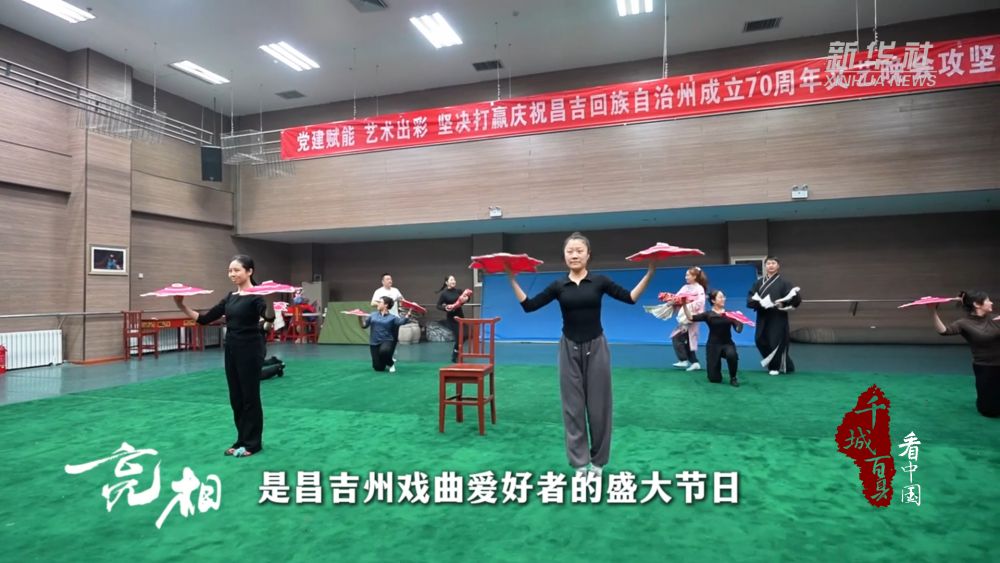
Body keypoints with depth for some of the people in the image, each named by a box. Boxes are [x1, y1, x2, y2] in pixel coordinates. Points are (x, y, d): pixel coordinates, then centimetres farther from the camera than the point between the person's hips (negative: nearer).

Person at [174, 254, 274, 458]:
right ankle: (241, 440, 25)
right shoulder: (230, 297, 12)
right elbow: (205, 319, 10)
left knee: (250, 396, 1)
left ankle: (252, 443, 13)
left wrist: (271, 301, -52)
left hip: (250, 349, -8)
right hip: (231, 349, 8)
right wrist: (181, 305, 1)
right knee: (236, 397, 13)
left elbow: (269, 317, -32)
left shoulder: (256, 296, -12)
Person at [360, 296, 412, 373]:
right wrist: (360, 317, -10)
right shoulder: (373, 315, 8)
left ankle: (391, 363, -6)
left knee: (383, 351, -39)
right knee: (378, 368, -2)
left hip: (387, 341, -3)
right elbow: (364, 325, 6)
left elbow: (402, 321, -17)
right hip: (375, 343, 3)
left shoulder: (392, 317, -2)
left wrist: (408, 314, -30)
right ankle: (384, 362, 36)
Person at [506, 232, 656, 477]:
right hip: (570, 349, 1)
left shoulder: (599, 281, -2)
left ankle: (597, 461, 24)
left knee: (598, 405, 6)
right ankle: (579, 462, 18)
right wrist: (512, 280, -8)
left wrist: (649, 273, -13)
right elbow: (529, 305, -2)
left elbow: (630, 298, -5)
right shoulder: (558, 285, 0)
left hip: (596, 347, -1)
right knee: (573, 407, 5)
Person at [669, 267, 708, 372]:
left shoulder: (699, 289, -10)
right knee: (687, 341, 11)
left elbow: (699, 303, -20)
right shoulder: (685, 287, 12)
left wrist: (687, 304, -24)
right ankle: (694, 362, 17)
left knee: (677, 337, -10)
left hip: (691, 318, -8)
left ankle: (683, 360, -1)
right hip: (684, 317, 8)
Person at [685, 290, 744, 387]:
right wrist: (685, 305, -27)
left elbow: (739, 329, -3)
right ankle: (716, 366, 35)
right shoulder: (708, 315, -3)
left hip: (727, 343, 1)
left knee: (732, 355, -38)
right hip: (713, 345, -1)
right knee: (714, 379, -3)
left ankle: (733, 378, -10)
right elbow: (691, 317, -15)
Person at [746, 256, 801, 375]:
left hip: (778, 319, -4)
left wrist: (783, 303, -25)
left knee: (776, 341, 0)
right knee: (760, 341, 4)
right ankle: (771, 363, 25)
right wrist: (759, 302, -17)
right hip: (763, 318, 4)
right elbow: (750, 298, 3)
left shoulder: (784, 282, -4)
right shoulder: (759, 282, 8)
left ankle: (776, 366, 19)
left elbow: (796, 298, -11)